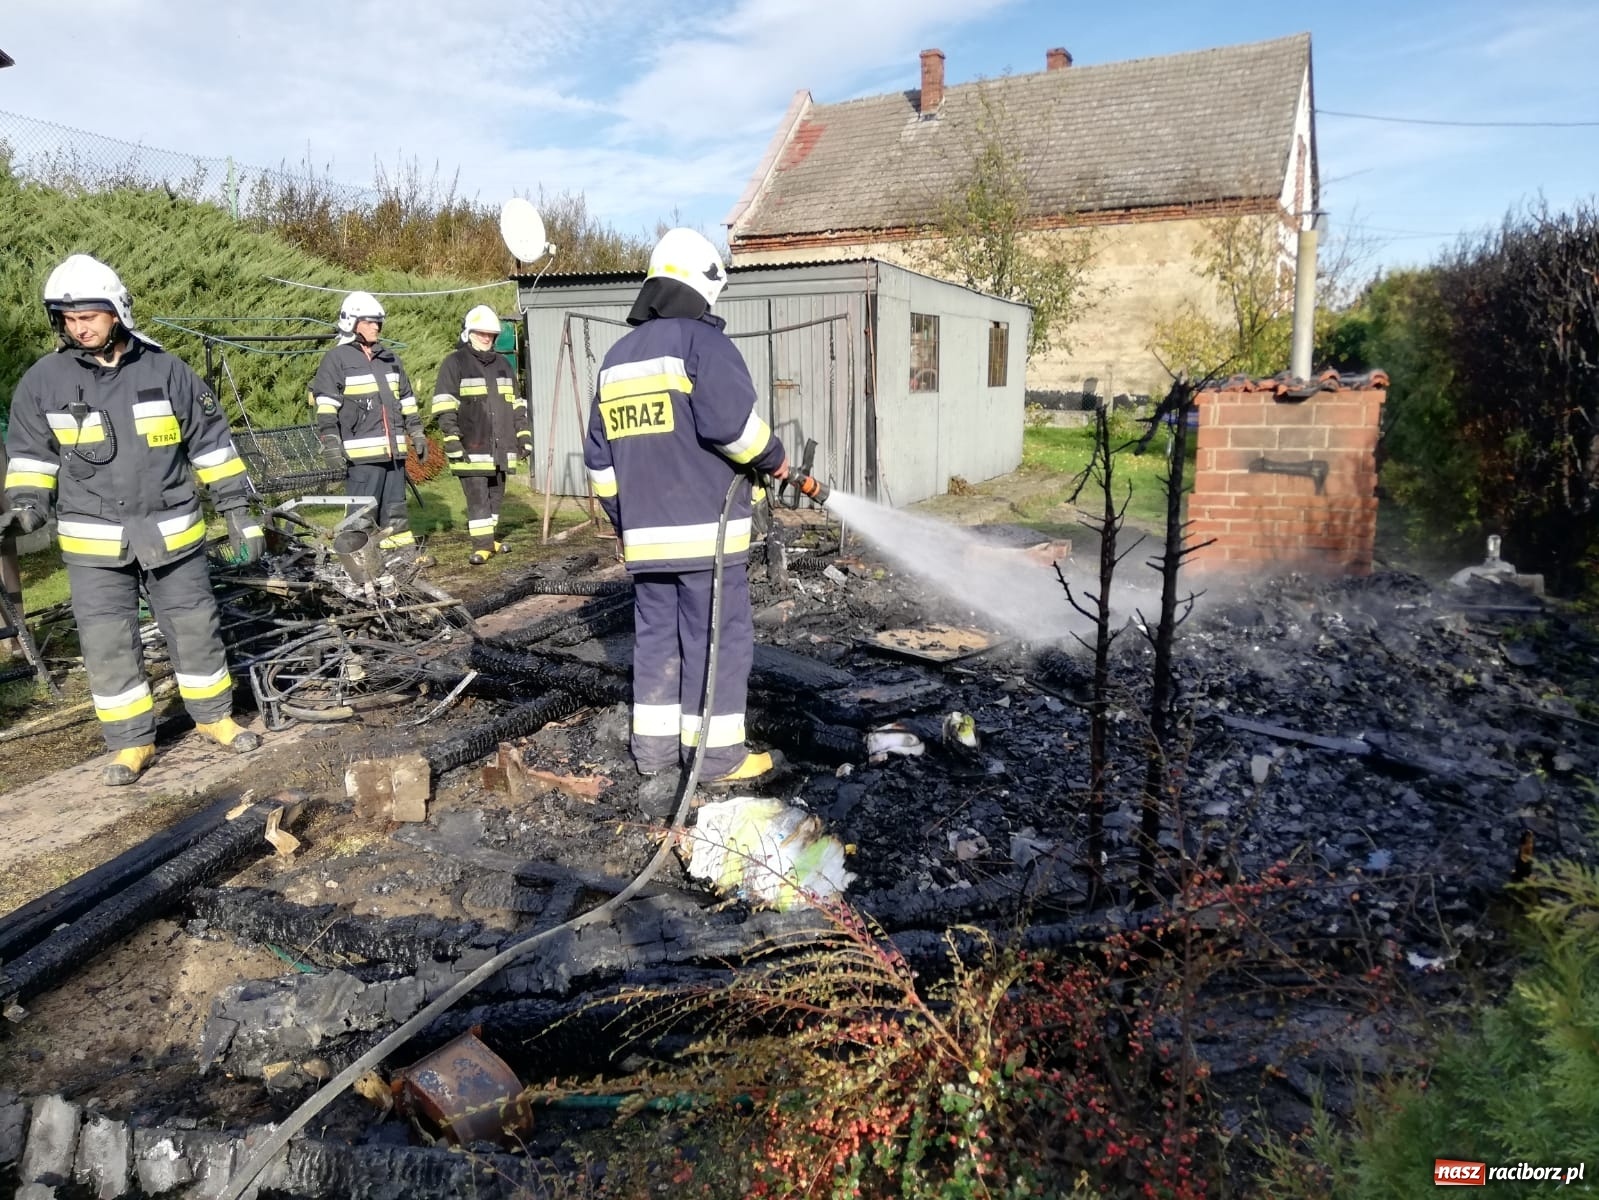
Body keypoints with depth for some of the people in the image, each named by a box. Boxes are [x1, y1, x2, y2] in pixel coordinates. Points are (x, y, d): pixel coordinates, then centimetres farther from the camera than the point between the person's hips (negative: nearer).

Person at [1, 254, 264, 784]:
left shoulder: (166, 370, -2)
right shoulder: (43, 381, 0)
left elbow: (212, 443, 2)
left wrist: (238, 511, 0)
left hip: (172, 531, 0)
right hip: (94, 542, 1)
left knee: (195, 628, 9)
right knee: (107, 644, 3)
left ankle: (215, 716, 27)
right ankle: (132, 741, 17)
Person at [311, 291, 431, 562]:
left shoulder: (388, 358, 18)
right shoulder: (336, 359, -2)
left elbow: (407, 400, 24)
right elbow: (326, 405, -8)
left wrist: (417, 434, 20)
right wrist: (331, 445, -15)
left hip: (393, 449, 7)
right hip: (362, 451, -6)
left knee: (395, 507, 14)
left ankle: (406, 552, 20)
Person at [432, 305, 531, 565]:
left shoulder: (503, 364, 18)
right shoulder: (454, 363, 0)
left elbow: (516, 404, 22)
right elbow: (444, 405, -6)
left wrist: (524, 435, 15)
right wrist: (451, 439, -14)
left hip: (500, 446, 6)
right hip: (471, 447, -6)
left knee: (495, 495, 12)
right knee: (477, 496, -8)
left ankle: (490, 539, 22)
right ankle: (482, 545, -6)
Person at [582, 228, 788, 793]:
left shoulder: (617, 357, 17)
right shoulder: (701, 340, -7)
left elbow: (599, 456, 18)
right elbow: (732, 421, -21)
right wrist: (772, 458, -3)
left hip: (645, 532, 7)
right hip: (706, 529, -7)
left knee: (656, 634, 14)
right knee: (719, 638, 1)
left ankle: (654, 745, 19)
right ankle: (716, 752, 6)